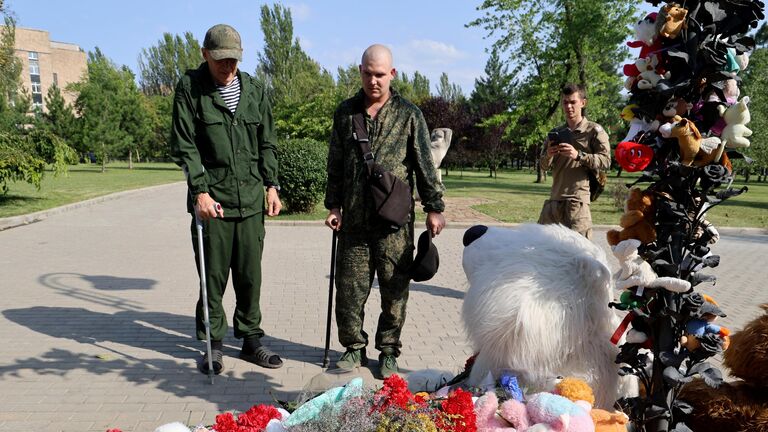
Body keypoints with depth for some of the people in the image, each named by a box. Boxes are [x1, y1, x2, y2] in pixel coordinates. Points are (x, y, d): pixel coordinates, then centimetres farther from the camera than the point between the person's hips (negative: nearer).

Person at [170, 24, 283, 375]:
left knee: (250, 276, 9)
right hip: (212, 200, -3)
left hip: (251, 200, 3)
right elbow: (184, 145, -6)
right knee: (213, 277, 5)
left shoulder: (255, 89, 9)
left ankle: (250, 340, 23)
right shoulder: (189, 87, -2)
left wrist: (271, 185, 7)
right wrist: (200, 190, -14)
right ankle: (213, 344, 20)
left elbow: (267, 143, 14)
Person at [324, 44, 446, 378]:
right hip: (354, 219, 2)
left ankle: (388, 351, 20)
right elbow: (335, 164, 14)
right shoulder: (345, 112, 11)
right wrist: (334, 205, 8)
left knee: (394, 288, 5)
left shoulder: (408, 115, 3)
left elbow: (425, 165, 4)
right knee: (349, 287, 5)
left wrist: (434, 207, 0)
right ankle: (354, 347, 22)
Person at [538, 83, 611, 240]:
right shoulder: (556, 133, 18)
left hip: (578, 199, -6)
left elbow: (606, 161, -7)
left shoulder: (594, 130, 3)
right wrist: (548, 155, -6)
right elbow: (544, 166, 17)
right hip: (554, 199, 6)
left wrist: (578, 155, -19)